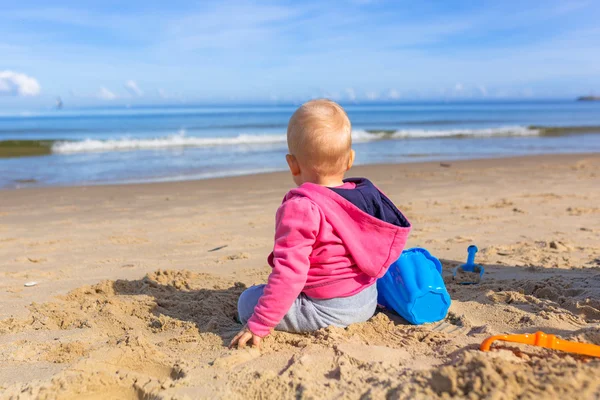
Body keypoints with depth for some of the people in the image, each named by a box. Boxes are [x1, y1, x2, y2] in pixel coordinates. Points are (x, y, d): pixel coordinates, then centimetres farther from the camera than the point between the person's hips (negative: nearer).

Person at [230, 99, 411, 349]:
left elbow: (289, 274, -28)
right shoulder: (367, 194, -1)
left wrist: (259, 325, -20)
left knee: (248, 301, 2)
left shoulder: (300, 209, -24)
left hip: (327, 311, -8)